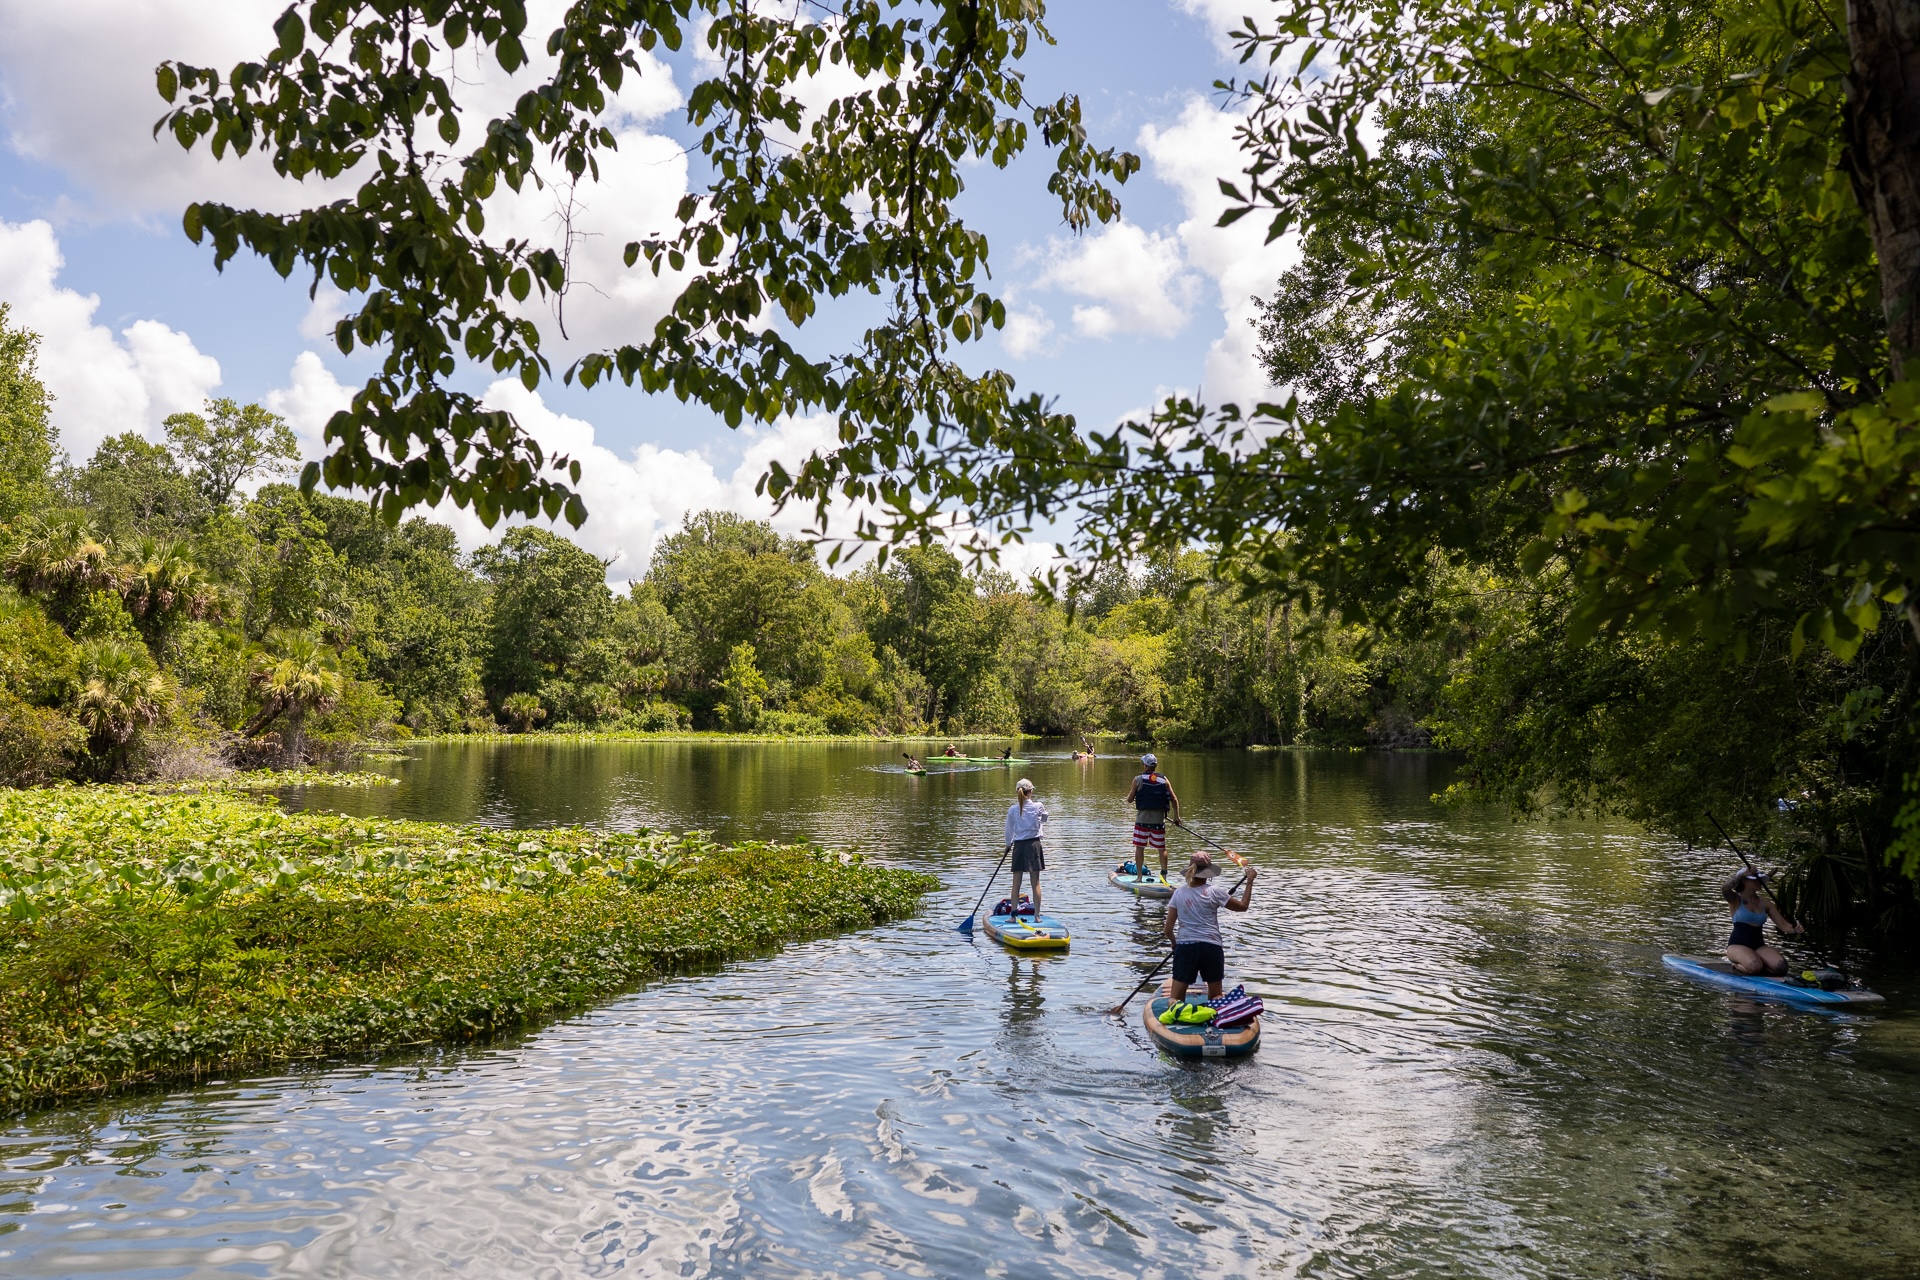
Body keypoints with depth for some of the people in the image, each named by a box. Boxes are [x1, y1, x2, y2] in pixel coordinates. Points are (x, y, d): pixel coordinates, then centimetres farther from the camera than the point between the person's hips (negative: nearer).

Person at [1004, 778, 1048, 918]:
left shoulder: (1012, 809, -5)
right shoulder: (1038, 806, -5)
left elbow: (1008, 830, 5)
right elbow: (1044, 819, 16)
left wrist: (1009, 843, 23)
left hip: (1019, 847, 0)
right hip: (1034, 845, 0)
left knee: (1016, 883, 7)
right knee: (1035, 883, 5)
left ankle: (1014, 915, 8)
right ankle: (1037, 915, 5)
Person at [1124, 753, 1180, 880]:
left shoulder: (1138, 779, -5)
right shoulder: (1164, 779, 1)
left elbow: (1129, 800, 1)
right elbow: (1174, 799, 2)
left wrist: (1130, 792, 22)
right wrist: (1176, 816, 13)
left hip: (1142, 818, -2)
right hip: (1159, 819, 2)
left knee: (1139, 847, 7)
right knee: (1162, 849, 11)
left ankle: (1139, 876, 7)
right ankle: (1164, 875, 12)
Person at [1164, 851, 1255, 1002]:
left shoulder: (1179, 892, 1)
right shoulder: (1214, 891, -5)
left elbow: (1168, 929, 3)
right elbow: (1242, 906, 9)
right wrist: (1249, 882, 18)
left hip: (1184, 947, 1)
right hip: (1211, 948, -1)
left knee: (1175, 999, 4)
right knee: (1216, 997, 15)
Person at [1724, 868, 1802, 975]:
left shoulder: (1764, 902, 12)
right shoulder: (1736, 900, -2)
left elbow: (1782, 924, 6)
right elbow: (1724, 889, -25)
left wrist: (1795, 930, -15)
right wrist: (1742, 874, -26)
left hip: (1759, 945, 5)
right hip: (1738, 945, -5)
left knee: (1781, 967, -23)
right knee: (1754, 967, -33)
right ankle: (1738, 965, 2)